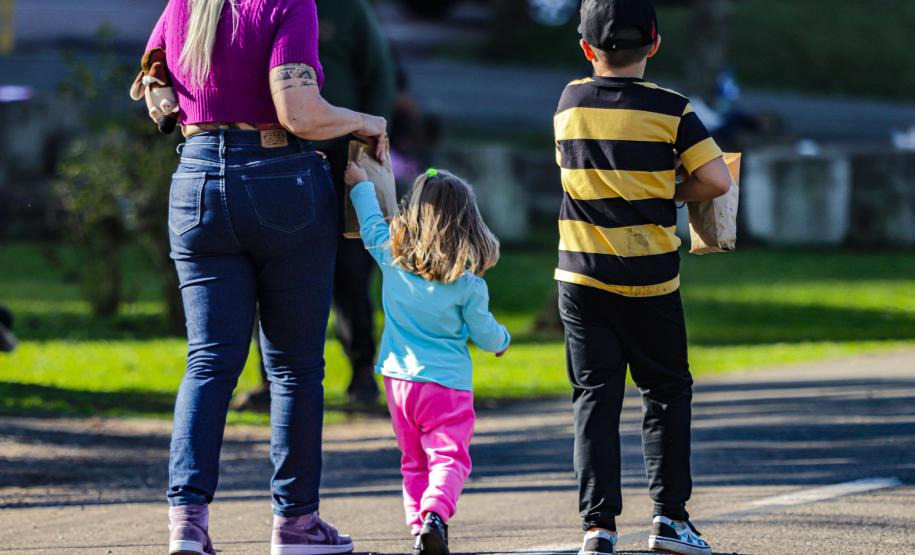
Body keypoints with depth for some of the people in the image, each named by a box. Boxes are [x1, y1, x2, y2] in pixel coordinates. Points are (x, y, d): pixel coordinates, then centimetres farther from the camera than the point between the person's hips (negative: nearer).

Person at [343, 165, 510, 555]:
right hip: (447, 384, -3)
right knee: (449, 458, -7)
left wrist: (360, 184, 30)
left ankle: (418, 524, 5)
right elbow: (484, 333, 2)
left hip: (399, 379, 4)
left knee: (414, 461, 14)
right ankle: (435, 513, -31)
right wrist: (502, 340, 25)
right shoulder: (469, 285, -8)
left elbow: (372, 226, 16)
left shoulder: (392, 259, -3)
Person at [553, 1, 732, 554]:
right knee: (667, 391, 13)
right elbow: (717, 180, -11)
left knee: (595, 396, 4)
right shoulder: (670, 109, -7)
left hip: (581, 275, 2)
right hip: (650, 279, -2)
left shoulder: (570, 104, 3)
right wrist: (671, 194, 6)